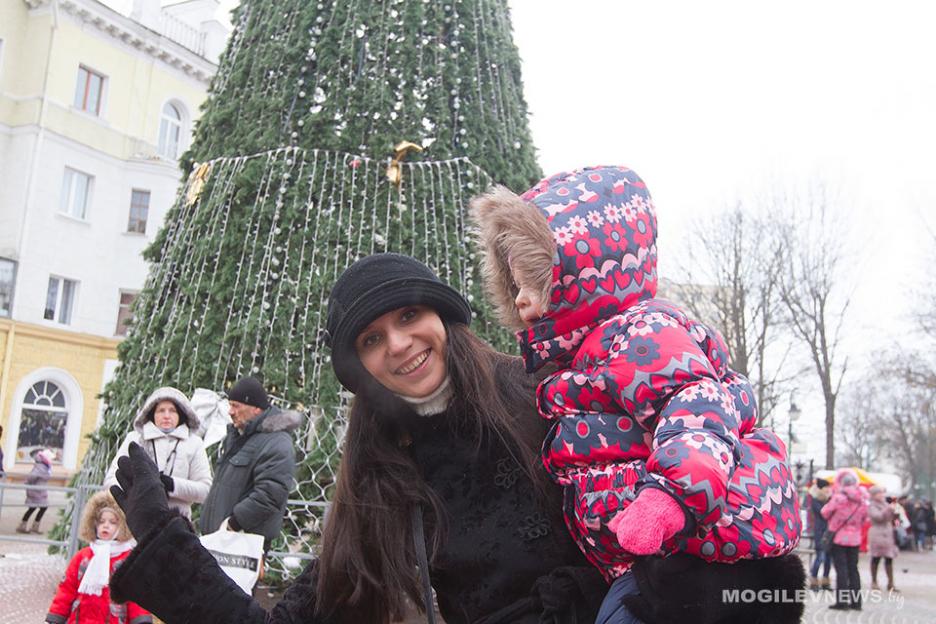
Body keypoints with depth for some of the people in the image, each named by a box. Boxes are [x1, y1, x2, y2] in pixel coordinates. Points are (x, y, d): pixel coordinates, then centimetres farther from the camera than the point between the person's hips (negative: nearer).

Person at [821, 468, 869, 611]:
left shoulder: (838, 497, -17)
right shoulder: (862, 500, 1)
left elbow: (825, 513, -7)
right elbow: (864, 519, 10)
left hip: (838, 538, -5)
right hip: (855, 539, 5)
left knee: (841, 569, -1)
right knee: (853, 569, 12)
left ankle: (841, 601, -1)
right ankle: (856, 601, 15)